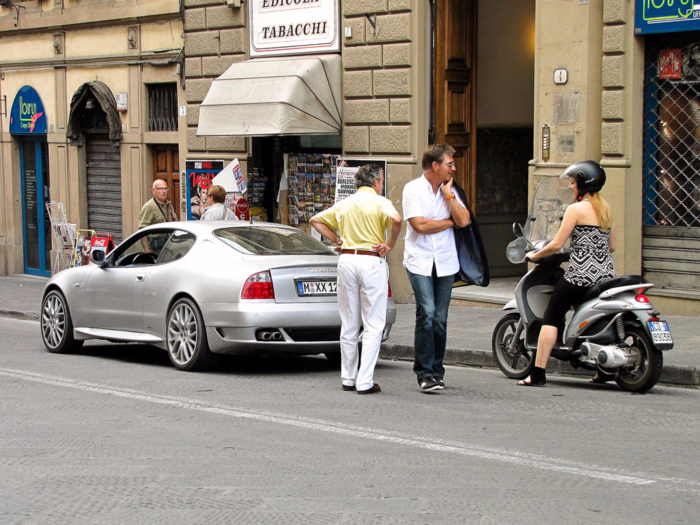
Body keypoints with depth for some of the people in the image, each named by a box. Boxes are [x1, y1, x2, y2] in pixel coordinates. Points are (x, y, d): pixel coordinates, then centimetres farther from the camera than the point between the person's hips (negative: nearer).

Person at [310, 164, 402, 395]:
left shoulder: (344, 204, 14)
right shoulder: (380, 202, -3)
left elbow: (316, 220, 19)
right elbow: (395, 219, -23)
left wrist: (337, 239, 14)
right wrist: (390, 244, -9)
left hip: (346, 260, 5)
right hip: (371, 261, -5)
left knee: (349, 324, 12)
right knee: (373, 324, -2)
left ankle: (348, 378, 16)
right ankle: (365, 381, -7)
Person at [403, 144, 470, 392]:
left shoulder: (449, 190, 11)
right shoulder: (413, 189, -3)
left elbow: (463, 220, -2)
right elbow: (419, 225, -13)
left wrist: (448, 194, -5)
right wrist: (449, 222, -2)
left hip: (445, 262, 4)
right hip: (419, 261, -4)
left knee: (440, 319, 2)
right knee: (426, 313, -14)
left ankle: (436, 371, 12)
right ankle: (425, 373, -8)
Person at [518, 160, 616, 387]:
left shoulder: (576, 209, -7)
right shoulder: (606, 209, 13)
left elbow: (556, 245, -9)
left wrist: (534, 255, 6)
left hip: (581, 274, -7)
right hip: (606, 274, 7)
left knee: (551, 318, -2)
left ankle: (538, 373, -8)